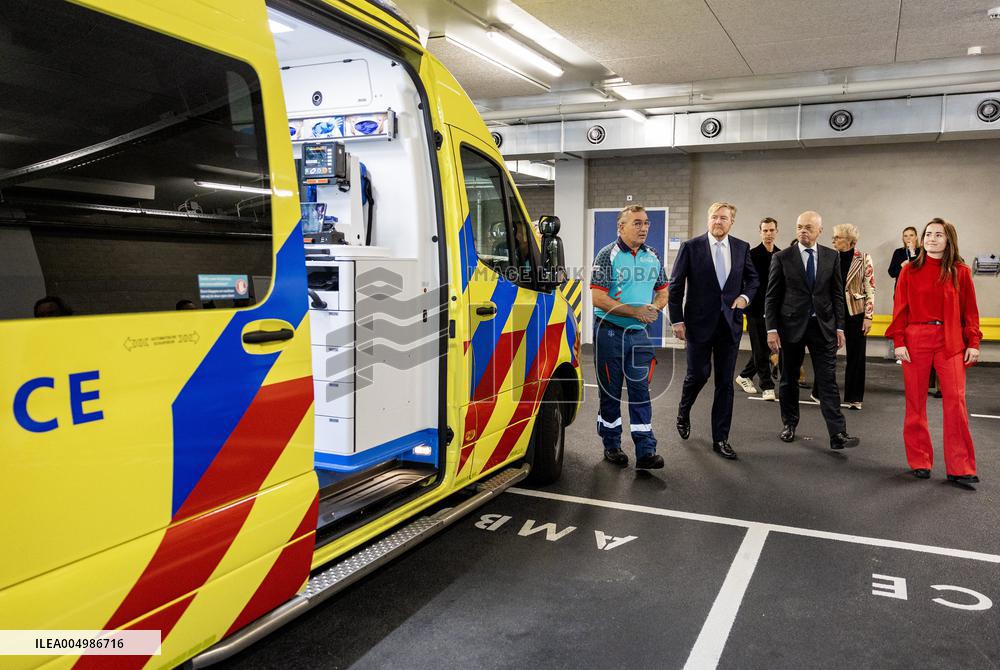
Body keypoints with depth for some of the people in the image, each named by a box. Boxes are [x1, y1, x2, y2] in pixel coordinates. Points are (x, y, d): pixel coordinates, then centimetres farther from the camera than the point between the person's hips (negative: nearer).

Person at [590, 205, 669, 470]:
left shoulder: (653, 256, 8)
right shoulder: (607, 255, -9)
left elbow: (663, 291, 16)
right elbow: (598, 298, -16)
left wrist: (654, 308, -7)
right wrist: (636, 311, -18)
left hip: (639, 334, 4)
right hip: (609, 332, -4)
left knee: (640, 391, 1)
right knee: (610, 391, 7)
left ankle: (646, 451, 1)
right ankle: (611, 445, 21)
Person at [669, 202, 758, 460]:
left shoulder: (742, 248, 6)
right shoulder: (691, 247, -4)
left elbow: (753, 278, 18)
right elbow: (675, 286, -3)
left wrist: (745, 296, -3)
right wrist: (677, 320, -6)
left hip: (730, 323, 3)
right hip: (699, 322, -3)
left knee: (725, 381, 5)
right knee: (698, 373, -1)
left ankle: (720, 438, 14)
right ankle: (683, 412, 32)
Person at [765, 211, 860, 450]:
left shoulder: (832, 257, 5)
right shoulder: (782, 258, -2)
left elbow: (837, 294, 8)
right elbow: (772, 297, -2)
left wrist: (839, 327, 3)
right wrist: (772, 329, -8)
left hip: (823, 326, 1)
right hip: (791, 325, -1)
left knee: (828, 380, -3)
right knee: (789, 378, 10)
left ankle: (838, 434, -4)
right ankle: (789, 424, 26)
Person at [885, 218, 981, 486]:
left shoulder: (960, 271, 4)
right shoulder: (910, 270, 3)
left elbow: (970, 310, 6)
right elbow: (900, 308, 2)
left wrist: (973, 343, -1)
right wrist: (899, 341, -5)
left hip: (950, 342, 0)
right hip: (915, 340, 0)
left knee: (956, 401, -7)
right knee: (915, 403, 6)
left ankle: (960, 467, 1)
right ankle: (920, 462, 18)